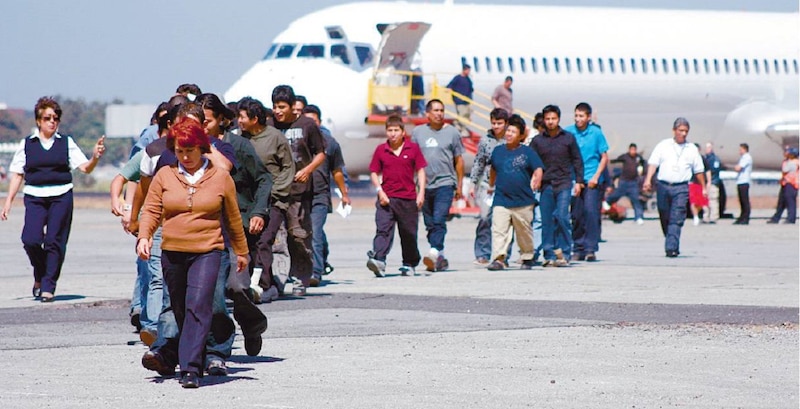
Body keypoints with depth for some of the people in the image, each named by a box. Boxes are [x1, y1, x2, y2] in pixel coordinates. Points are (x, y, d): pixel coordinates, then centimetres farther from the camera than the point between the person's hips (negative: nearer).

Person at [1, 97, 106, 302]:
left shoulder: (66, 142, 7)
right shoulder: (27, 144, 8)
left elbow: (85, 168, 3)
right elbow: (17, 174, 10)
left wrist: (95, 157, -18)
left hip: (61, 196, 0)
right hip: (35, 197, 0)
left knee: (55, 242, -3)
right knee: (31, 240, -13)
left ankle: (48, 286, 6)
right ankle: (40, 275, 14)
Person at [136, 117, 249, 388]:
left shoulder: (220, 177, 4)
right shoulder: (164, 176, 6)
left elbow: (233, 218, 13)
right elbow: (151, 211, 5)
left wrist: (241, 251, 20)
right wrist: (144, 237, -14)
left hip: (207, 252, -3)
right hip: (172, 253, 3)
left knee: (198, 306, -17)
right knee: (180, 310, 10)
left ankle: (191, 368, -22)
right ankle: (193, 360, 25)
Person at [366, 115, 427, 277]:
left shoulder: (413, 148, 3)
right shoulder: (380, 150, 5)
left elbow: (420, 171, 5)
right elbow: (374, 172, 8)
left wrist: (421, 193, -3)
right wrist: (380, 192, -5)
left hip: (408, 198, 0)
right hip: (386, 198, 0)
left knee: (409, 233, 8)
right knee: (383, 229, -14)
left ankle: (409, 264, 22)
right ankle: (378, 260, -28)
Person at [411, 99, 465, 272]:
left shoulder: (451, 132, 5)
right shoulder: (418, 132, 11)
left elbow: (459, 160, 9)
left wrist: (459, 186, 7)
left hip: (445, 182, -4)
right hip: (425, 185, 4)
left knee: (439, 220, -18)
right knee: (430, 224, 6)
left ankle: (434, 252, -29)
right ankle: (440, 258, 13)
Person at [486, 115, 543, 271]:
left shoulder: (527, 152, 0)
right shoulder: (498, 151, 10)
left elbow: (538, 170, 1)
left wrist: (535, 183, -11)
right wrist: (491, 186, 31)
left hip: (523, 201, -1)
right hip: (501, 200, 1)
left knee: (524, 232, 11)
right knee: (499, 230, -13)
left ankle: (527, 258, 26)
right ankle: (498, 259, -18)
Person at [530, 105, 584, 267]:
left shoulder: (568, 138, 5)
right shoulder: (537, 140, 6)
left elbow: (577, 160, 9)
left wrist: (578, 181, 4)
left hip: (564, 184, -2)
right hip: (546, 185, 2)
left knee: (561, 216, -13)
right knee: (547, 221, 1)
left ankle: (564, 253, -7)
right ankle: (549, 255, 6)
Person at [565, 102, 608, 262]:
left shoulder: (596, 133, -1)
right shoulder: (568, 132, 3)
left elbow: (604, 157, 3)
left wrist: (596, 177, -7)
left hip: (592, 180, -2)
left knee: (591, 212, -11)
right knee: (576, 215, 4)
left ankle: (591, 249, -7)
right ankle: (578, 249, 13)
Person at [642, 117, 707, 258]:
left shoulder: (692, 149, 11)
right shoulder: (663, 145, 8)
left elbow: (698, 170, 17)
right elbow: (653, 163, 2)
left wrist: (704, 188, 18)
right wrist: (648, 179, -12)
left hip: (681, 188, -1)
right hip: (663, 186, 1)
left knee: (676, 220, -11)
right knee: (665, 218, 7)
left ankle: (671, 248, -16)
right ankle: (672, 245, 23)